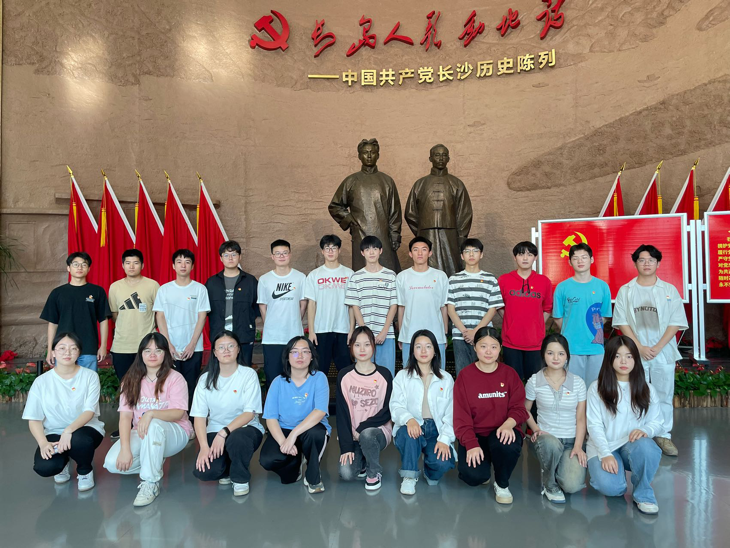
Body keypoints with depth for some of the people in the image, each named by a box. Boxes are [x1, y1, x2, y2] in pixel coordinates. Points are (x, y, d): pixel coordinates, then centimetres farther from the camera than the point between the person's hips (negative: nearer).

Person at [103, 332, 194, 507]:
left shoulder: (175, 378, -9)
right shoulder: (131, 380, 1)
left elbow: (178, 413, -19)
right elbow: (125, 416, -8)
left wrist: (151, 414, -37)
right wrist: (125, 449, -21)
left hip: (173, 433, -4)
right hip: (141, 434, 4)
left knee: (153, 425, -37)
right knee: (113, 463, -21)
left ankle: (150, 483, -22)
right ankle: (155, 463, 7)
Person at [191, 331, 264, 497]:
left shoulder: (248, 374, -6)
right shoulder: (206, 379, 3)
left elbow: (249, 413, -13)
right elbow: (199, 416, -2)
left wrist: (224, 432, -25)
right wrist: (204, 446, -17)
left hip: (246, 428, -2)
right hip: (215, 431, 3)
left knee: (236, 438, -38)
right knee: (203, 472, -24)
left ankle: (240, 479, -6)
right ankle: (226, 470, 13)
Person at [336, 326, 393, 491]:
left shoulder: (384, 374, -4)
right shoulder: (344, 376, -2)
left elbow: (387, 411, -6)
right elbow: (342, 412, -4)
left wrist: (362, 428, -16)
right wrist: (346, 446, -12)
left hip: (378, 431, -1)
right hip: (352, 435, 1)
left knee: (366, 435, -35)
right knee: (346, 473, -22)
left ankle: (374, 473, -6)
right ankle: (362, 462, 14)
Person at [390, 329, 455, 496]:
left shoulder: (446, 379, 10)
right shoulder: (402, 376, 8)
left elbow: (450, 414, 1)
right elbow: (396, 406, -4)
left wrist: (444, 439, -15)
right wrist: (408, 419, -28)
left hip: (436, 429, 1)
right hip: (410, 427, -1)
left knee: (443, 463, -27)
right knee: (409, 432, -36)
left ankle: (430, 472, 11)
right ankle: (409, 476, -14)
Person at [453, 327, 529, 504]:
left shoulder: (509, 373, 2)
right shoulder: (465, 375, -3)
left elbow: (518, 407, -2)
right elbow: (461, 416, -6)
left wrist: (508, 424, -25)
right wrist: (471, 444, -20)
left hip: (502, 431, 1)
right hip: (475, 434, -1)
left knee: (507, 446, -35)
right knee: (474, 476, -25)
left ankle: (502, 484, -2)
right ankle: (484, 467, 15)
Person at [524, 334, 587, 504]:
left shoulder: (578, 382, -1)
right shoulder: (534, 382, -4)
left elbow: (581, 418, 1)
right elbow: (525, 410, 10)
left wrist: (578, 446, -11)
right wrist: (536, 429, -6)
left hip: (572, 440, 1)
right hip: (546, 437, -1)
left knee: (573, 485, -24)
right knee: (552, 444, -40)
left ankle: (562, 467, 16)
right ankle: (549, 484, -7)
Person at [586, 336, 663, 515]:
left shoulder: (646, 389, 7)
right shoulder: (597, 388, -2)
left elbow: (656, 422, 6)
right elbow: (594, 425, -6)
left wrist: (645, 430, -19)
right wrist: (605, 455, -19)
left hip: (633, 445, 2)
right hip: (604, 447, -2)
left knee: (645, 446, -35)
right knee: (610, 487, -29)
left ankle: (643, 493, -9)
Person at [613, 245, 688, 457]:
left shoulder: (669, 290, 4)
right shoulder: (626, 291, 3)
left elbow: (675, 323, 0)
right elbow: (622, 322, 0)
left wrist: (658, 347, -11)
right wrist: (640, 347, -10)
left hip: (663, 353, 1)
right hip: (635, 353, -1)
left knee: (664, 395, 6)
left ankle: (664, 436, 18)